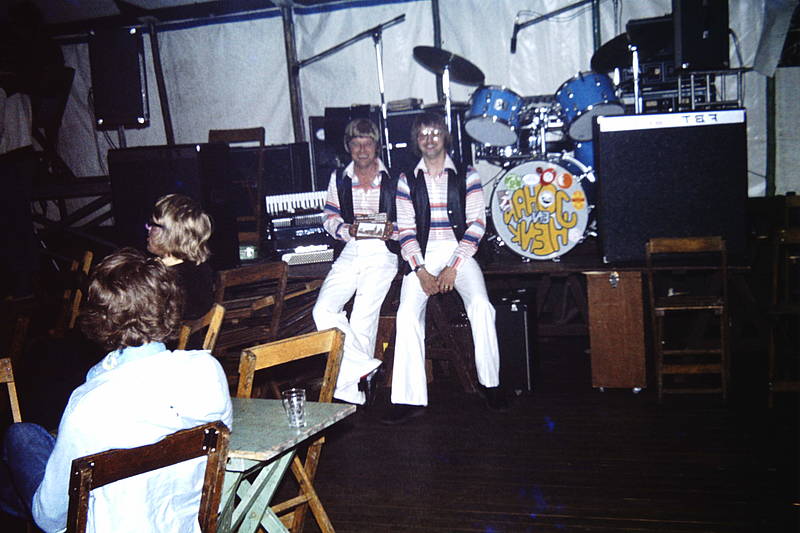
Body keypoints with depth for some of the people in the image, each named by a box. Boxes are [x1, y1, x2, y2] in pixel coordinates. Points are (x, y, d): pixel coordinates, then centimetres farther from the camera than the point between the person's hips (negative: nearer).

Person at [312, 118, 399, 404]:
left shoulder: (392, 178, 6)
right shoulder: (339, 179, 14)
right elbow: (330, 218, 14)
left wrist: (392, 230, -14)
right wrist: (348, 229, -7)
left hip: (382, 253, -3)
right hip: (350, 252, 4)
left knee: (362, 317, -15)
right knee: (323, 310, -17)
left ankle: (351, 391, -4)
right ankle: (363, 366, -10)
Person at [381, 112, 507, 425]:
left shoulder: (466, 176, 7)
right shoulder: (407, 181, 11)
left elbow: (476, 224, 0)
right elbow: (406, 231, 4)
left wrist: (454, 267, -11)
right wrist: (421, 271, -11)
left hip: (458, 250, -1)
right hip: (422, 255, 1)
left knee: (481, 305, -26)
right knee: (407, 313, -22)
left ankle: (491, 385, -11)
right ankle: (410, 399, -20)